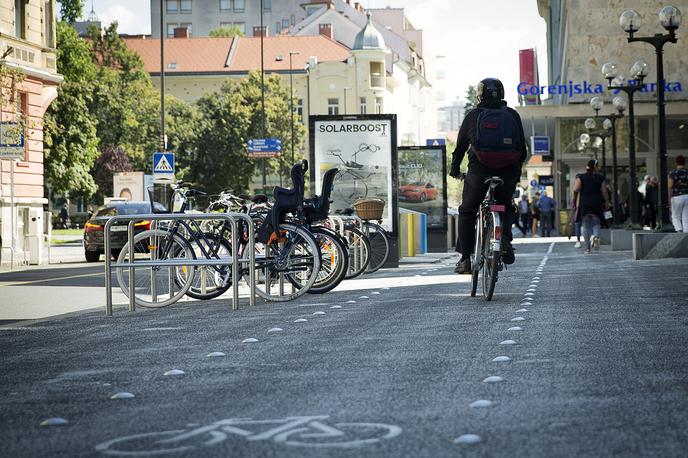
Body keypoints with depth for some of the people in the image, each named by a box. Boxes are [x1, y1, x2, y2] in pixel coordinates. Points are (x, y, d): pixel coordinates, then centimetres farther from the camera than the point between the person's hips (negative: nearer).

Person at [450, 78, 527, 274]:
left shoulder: (473, 116, 4)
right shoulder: (513, 116, 8)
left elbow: (460, 146, 10)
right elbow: (522, 149, 11)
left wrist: (455, 169, 23)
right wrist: (516, 171, 24)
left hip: (479, 171, -2)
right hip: (508, 173, 2)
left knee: (467, 211, 15)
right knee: (506, 207, 25)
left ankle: (465, 258, 9)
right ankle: (505, 237, -6)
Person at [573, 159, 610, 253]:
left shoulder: (581, 177, -1)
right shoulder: (600, 178, 1)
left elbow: (575, 189, -12)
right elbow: (604, 192, 1)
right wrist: (607, 203, 11)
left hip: (585, 204, 0)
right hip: (597, 203, 0)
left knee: (586, 226, 7)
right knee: (596, 223, 11)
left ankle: (587, 247, 6)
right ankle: (596, 236, -21)